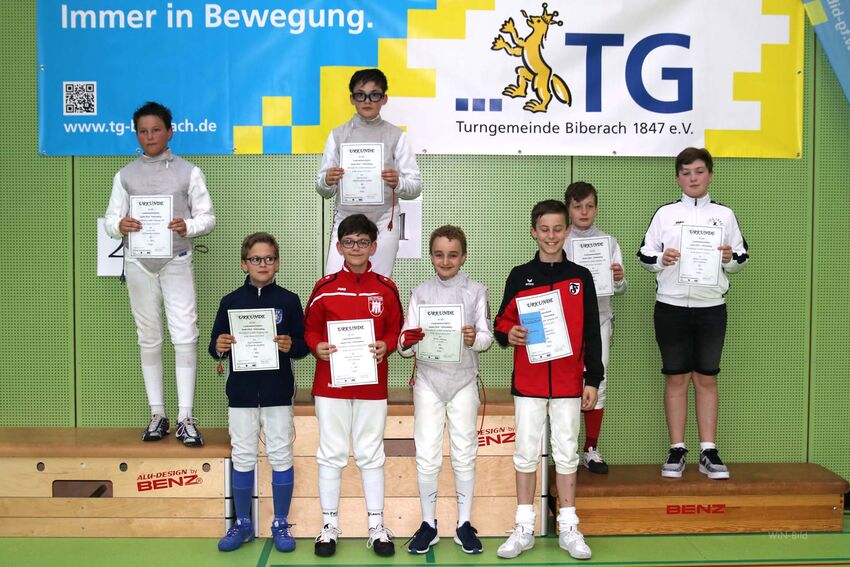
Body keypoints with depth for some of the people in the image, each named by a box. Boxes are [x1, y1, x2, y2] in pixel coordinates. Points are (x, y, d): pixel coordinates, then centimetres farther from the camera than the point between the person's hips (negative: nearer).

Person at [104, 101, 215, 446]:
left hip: (176, 261, -2)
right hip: (139, 263, 2)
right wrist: (120, 225, -16)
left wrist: (188, 226, -19)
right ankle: (157, 415, 16)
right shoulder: (125, 175, 9)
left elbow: (208, 217, 2)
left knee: (185, 336, -9)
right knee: (148, 338, 8)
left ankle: (185, 418, -4)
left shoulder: (188, 172, 4)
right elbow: (110, 220, 7)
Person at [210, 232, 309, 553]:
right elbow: (216, 346, 8)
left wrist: (291, 346, -19)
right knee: (242, 458, 9)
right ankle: (242, 524, 23)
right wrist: (219, 348, -14)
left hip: (278, 393, -1)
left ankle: (281, 525, 18)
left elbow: (304, 345, 1)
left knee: (281, 457, 5)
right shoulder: (231, 302, 5)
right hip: (241, 393, 1)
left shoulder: (288, 301, 0)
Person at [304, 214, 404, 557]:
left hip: (372, 385, 0)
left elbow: (396, 329, 7)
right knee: (331, 454, 7)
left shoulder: (385, 288, 2)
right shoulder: (325, 287, 0)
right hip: (330, 383, 0)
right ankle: (330, 525, 19)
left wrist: (385, 346, -13)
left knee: (371, 455, 9)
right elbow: (309, 328, 5)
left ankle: (377, 526, 18)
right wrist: (317, 346, -15)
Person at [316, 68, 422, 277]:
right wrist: (327, 181, -16)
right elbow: (323, 190, 7)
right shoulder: (338, 135, 8)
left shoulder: (396, 136, 4)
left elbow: (415, 186, 1)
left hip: (383, 223, -1)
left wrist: (397, 183, -20)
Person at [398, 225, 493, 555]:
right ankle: (428, 524, 17)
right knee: (426, 456, 3)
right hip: (428, 381, 1)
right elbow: (405, 343, -3)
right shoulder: (421, 293, 3)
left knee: (464, 454, 7)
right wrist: (409, 342, -26)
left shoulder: (476, 292, 1)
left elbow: (487, 337, -5)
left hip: (464, 381, 0)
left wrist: (475, 338, -28)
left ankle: (464, 523, 19)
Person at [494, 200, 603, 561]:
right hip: (528, 380, 0)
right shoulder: (519, 277, 3)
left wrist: (593, 379, 0)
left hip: (569, 382, 0)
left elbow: (592, 333, 4)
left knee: (566, 453, 8)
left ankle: (568, 528, 18)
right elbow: (502, 321, 7)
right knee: (526, 452, 6)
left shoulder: (581, 277, 3)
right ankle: (524, 528, 16)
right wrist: (508, 334, -17)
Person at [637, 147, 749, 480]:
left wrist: (730, 259, -11)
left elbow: (743, 257, 10)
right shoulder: (665, 214, 5)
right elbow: (644, 256, 4)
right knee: (676, 378, 5)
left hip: (711, 308, 1)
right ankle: (677, 451, 12)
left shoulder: (724, 214, 7)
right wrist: (661, 260, -16)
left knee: (707, 378, 6)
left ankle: (708, 452, 12)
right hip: (671, 306, -1)